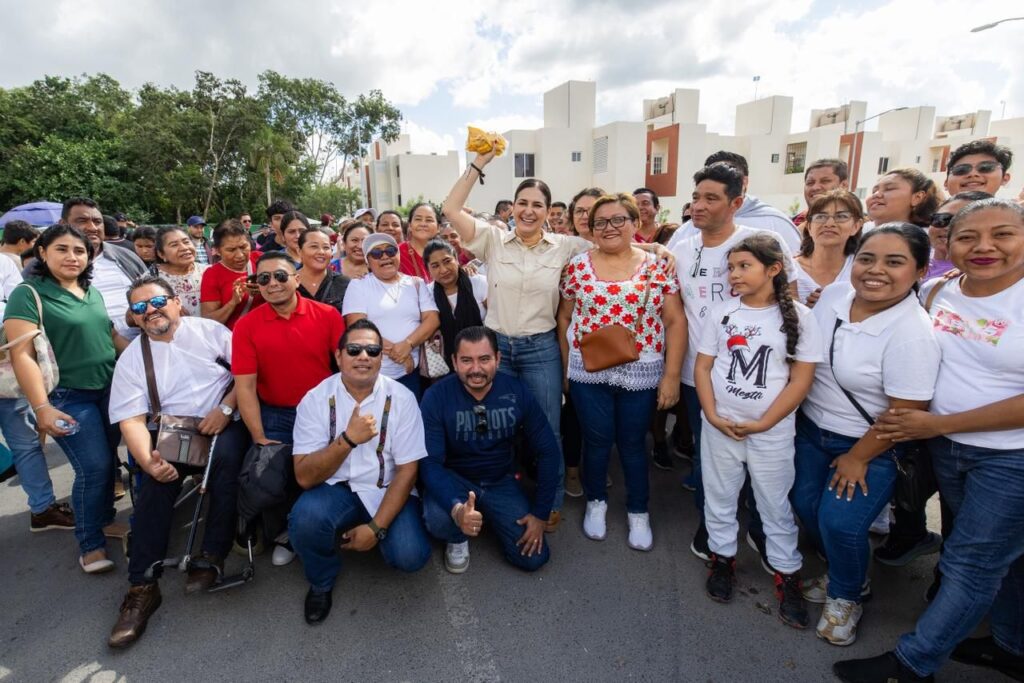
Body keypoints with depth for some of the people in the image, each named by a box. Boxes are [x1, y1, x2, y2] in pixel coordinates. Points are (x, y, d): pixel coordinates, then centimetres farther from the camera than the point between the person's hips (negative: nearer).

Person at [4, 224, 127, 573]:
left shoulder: (93, 292, 9)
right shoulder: (28, 294, -9)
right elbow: (22, 355, -15)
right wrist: (42, 407, -21)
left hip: (110, 389, 6)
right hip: (68, 398, -6)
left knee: (107, 460, 13)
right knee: (94, 467, -7)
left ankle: (104, 518, 34)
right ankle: (90, 543, 12)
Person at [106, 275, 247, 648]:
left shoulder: (210, 330, 3)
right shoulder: (130, 358, 7)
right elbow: (131, 419, -2)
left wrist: (224, 409, -14)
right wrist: (148, 461, -20)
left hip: (223, 425, -2)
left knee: (227, 455, -33)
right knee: (153, 480, -25)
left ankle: (211, 557, -19)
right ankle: (143, 585, -14)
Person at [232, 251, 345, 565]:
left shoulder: (327, 315, -7)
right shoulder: (246, 325, -6)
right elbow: (245, 385, -7)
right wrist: (259, 438, -11)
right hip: (275, 416, 1)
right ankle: (283, 535, 26)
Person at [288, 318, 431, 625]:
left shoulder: (401, 398, -11)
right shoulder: (315, 399, -10)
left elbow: (407, 470, -9)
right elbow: (305, 477, -15)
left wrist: (376, 527, -15)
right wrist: (348, 438, -30)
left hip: (387, 491, 0)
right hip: (336, 489, 1)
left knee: (410, 556, -22)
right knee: (305, 517, -31)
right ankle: (321, 582, 4)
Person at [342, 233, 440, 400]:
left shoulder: (417, 284, 9)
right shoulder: (358, 285, 2)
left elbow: (432, 319, 0)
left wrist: (408, 344, -16)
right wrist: (393, 350, -14)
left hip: (410, 373, 2)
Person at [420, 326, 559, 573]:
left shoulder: (517, 392, -15)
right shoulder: (437, 397, -21)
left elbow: (548, 452, -8)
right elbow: (430, 462, -24)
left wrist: (541, 513, -9)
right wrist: (456, 508, -43)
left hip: (501, 482, 2)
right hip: (454, 480, -2)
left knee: (533, 558, -9)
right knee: (438, 521, -34)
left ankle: (490, 516, 21)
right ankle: (458, 539, 5)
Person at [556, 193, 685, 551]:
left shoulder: (658, 267, -3)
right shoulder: (578, 266, 0)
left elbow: (675, 322, -3)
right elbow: (564, 317, 7)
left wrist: (671, 376, -7)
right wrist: (565, 368, 6)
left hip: (641, 373, 0)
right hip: (588, 372, 1)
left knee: (632, 443, 13)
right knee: (597, 440, 11)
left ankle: (638, 512, 34)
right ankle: (595, 502, 36)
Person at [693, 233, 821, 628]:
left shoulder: (798, 317, -6)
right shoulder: (721, 313, 0)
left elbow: (801, 380, -7)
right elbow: (702, 366, 1)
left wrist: (762, 424, -13)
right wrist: (713, 416, -10)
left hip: (772, 432, -2)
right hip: (719, 428, 2)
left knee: (776, 506, 12)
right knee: (719, 498, 15)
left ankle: (787, 576, 31)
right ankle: (723, 558, 36)